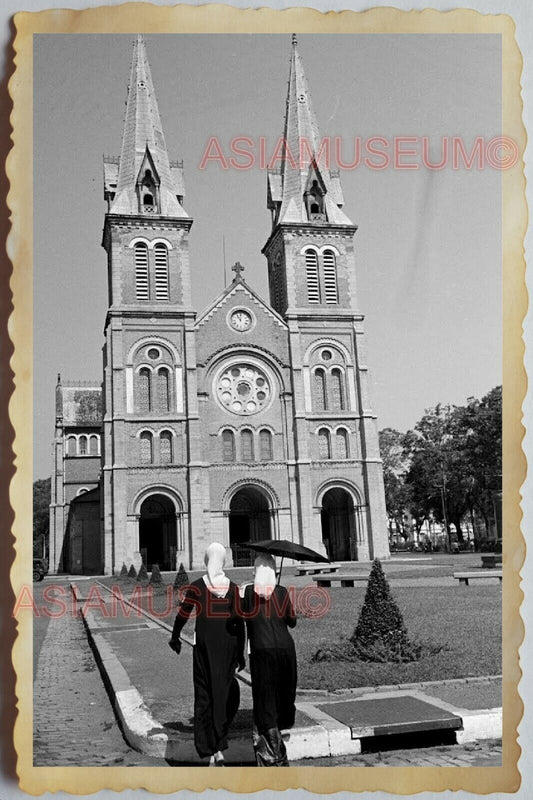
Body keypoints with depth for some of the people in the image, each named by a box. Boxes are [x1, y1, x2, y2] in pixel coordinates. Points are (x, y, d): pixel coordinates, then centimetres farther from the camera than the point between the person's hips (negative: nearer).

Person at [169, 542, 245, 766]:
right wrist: (240, 653, 6)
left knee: (205, 693, 6)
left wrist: (175, 638, 20)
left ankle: (212, 750, 3)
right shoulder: (233, 588, -1)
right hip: (228, 644, 1)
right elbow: (239, 622, -1)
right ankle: (218, 747, 11)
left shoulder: (196, 586, -5)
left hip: (204, 644, -1)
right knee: (226, 689, 16)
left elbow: (183, 614, 2)